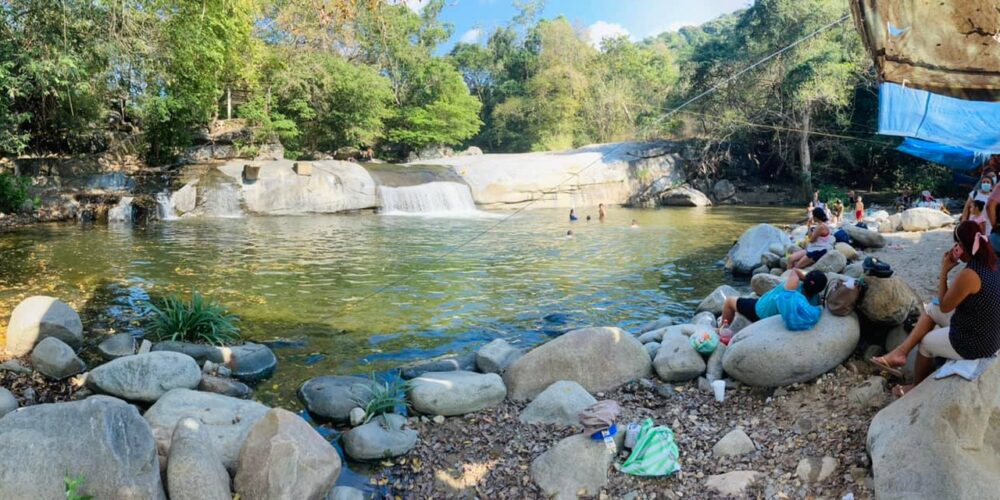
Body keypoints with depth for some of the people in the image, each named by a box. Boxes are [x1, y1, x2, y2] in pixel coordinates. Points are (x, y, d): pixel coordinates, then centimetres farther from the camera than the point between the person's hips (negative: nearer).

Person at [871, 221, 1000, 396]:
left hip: (973, 343, -8)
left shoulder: (968, 275, -29)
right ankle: (901, 352, 14)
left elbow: (944, 307, -13)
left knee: (926, 342, 17)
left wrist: (944, 271, -12)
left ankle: (917, 388, 38)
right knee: (930, 310, 17)